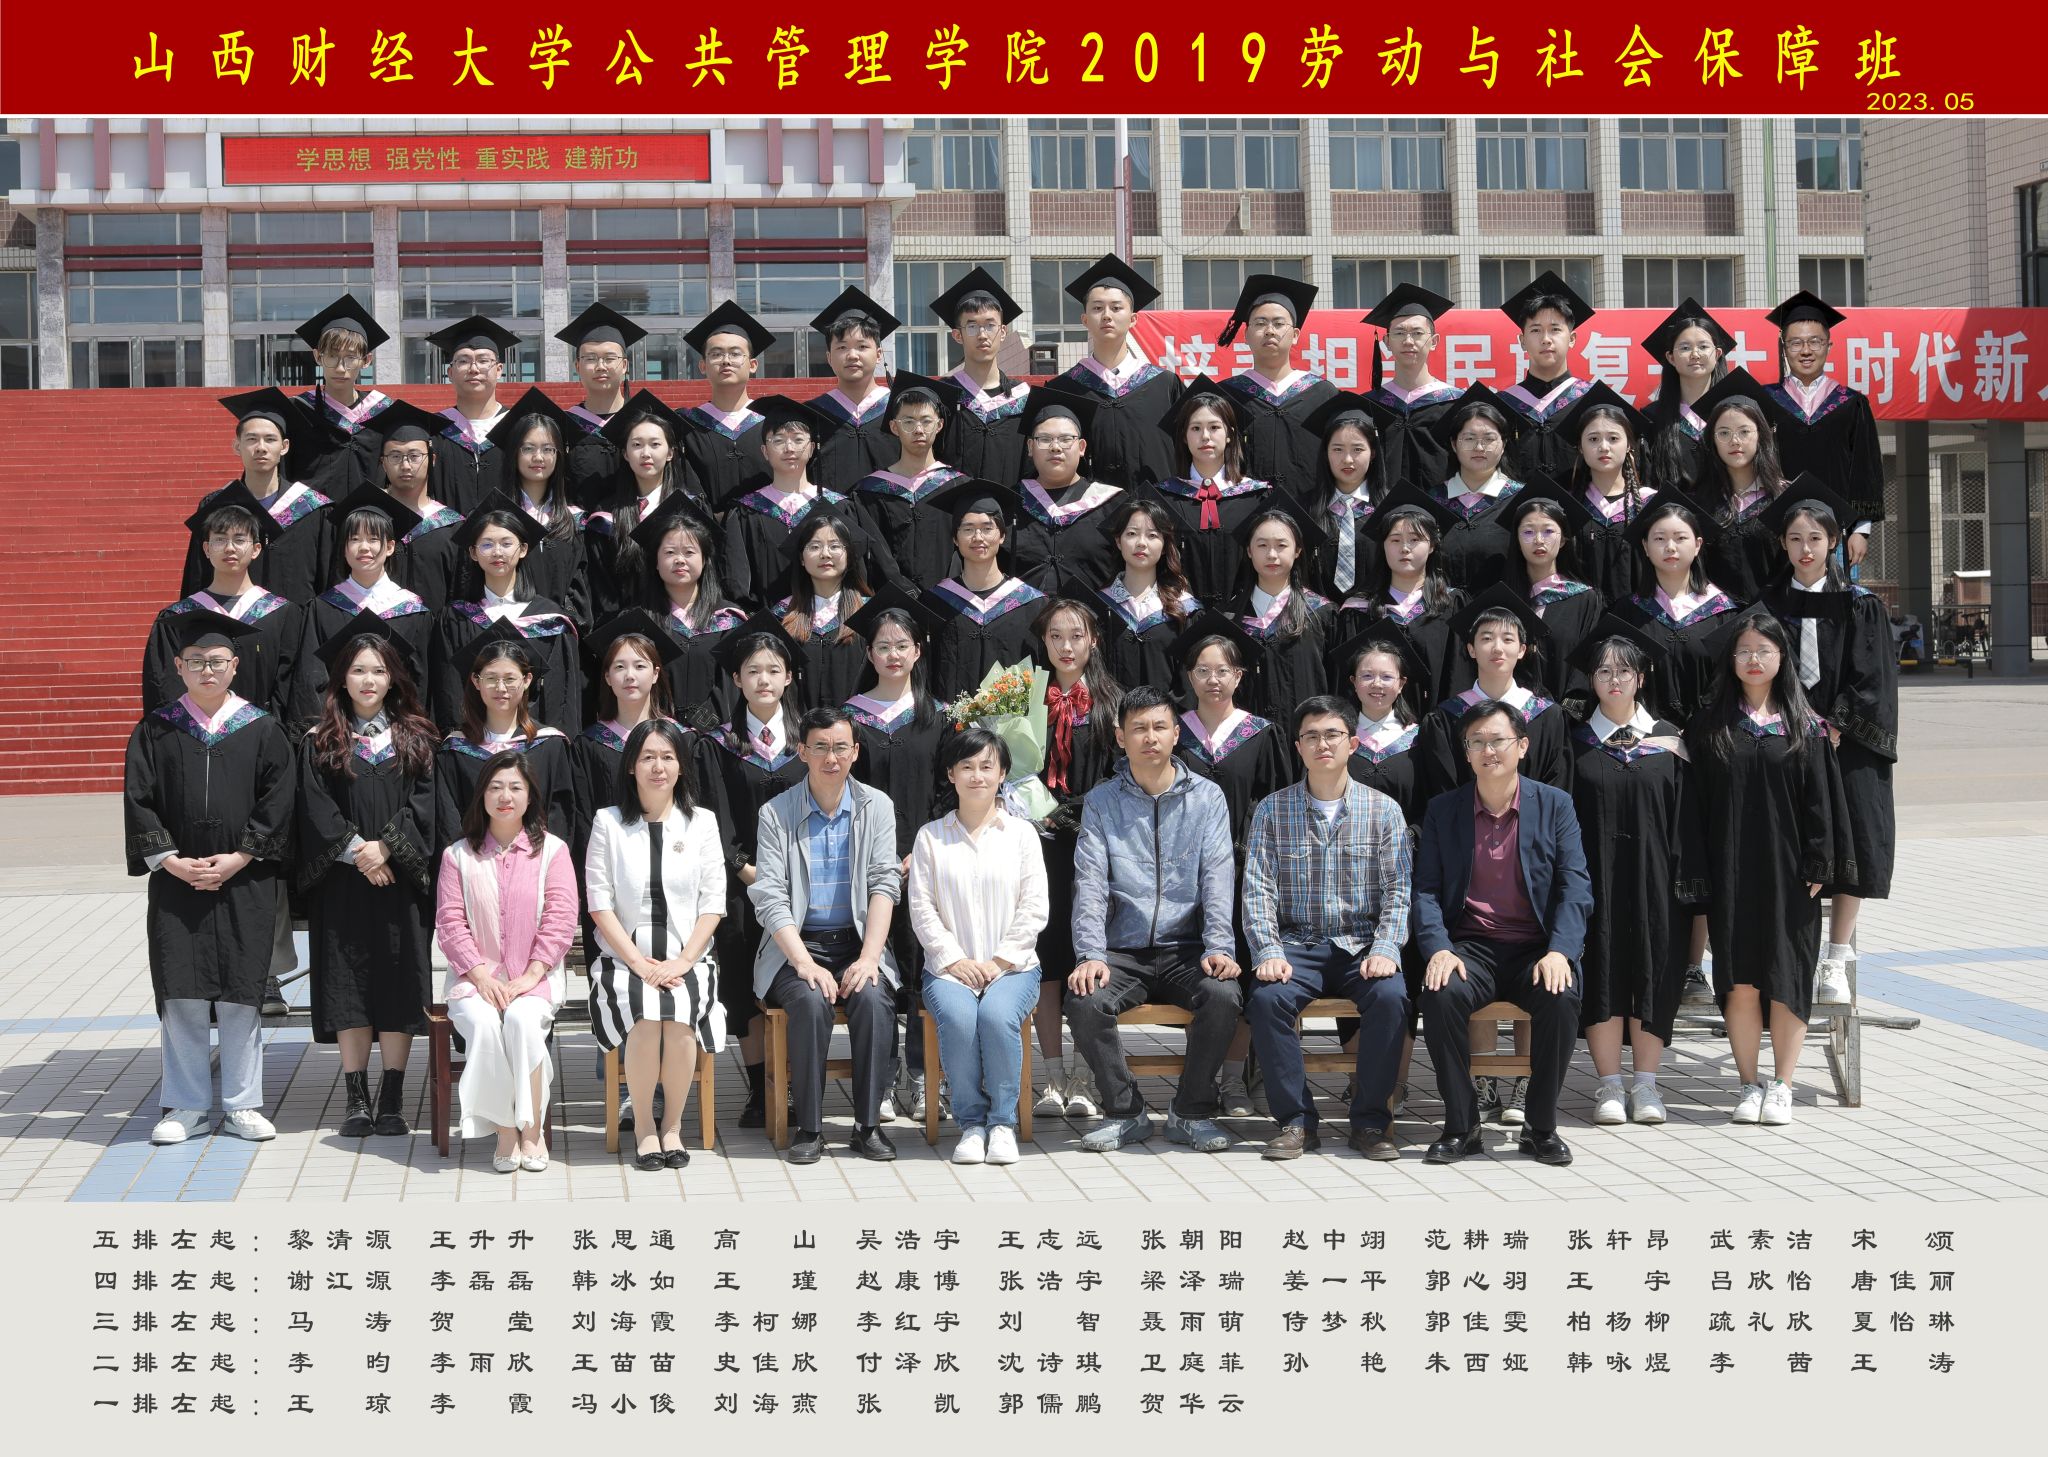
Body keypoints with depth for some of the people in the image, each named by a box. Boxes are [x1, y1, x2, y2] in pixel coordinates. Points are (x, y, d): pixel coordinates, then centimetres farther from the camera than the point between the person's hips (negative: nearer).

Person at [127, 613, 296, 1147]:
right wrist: (170, 860, -10)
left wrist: (238, 858, -11)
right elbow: (138, 802, 2)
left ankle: (241, 1105, 11)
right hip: (175, 882, 1)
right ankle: (188, 1107, 10)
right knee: (180, 994, 1)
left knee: (240, 993, 1)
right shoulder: (156, 730, 6)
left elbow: (277, 802, -1)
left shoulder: (261, 730, 3)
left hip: (245, 883, -1)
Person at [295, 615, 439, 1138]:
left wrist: (386, 846, -14)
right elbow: (316, 808, -2)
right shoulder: (321, 742, 6)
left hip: (401, 880, 0)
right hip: (341, 884, 0)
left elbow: (425, 801, -2)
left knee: (399, 983, -2)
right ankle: (356, 1099, 4)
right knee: (348, 985, -1)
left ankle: (392, 1099, 2)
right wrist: (355, 851, -13)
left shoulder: (415, 737, 7)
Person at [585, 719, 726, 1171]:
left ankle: (673, 1125, -13)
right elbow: (599, 903, 0)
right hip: (624, 959, -1)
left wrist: (681, 962, -9)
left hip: (686, 960, 1)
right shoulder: (608, 822, 6)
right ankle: (644, 1126, -14)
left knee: (680, 1013, -31)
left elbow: (713, 904, 4)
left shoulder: (702, 822, 9)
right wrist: (640, 963, -11)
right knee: (646, 1015, -32)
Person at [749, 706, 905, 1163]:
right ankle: (809, 1128, -21)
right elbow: (769, 898, -6)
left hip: (857, 941, 1)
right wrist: (806, 963, -19)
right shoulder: (776, 814, 1)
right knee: (811, 1001, -31)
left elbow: (884, 885, -2)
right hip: (795, 945, -1)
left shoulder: (876, 807, 6)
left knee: (873, 999, -29)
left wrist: (869, 957, -16)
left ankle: (868, 1125, -19)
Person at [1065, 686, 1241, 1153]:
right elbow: (1090, 884, -2)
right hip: (1122, 951, 0)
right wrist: (1090, 955, -17)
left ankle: (1192, 1113, -10)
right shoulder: (1101, 802, 7)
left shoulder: (1207, 798, 7)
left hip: (1186, 948, 0)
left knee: (1224, 996, -30)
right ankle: (1125, 1112, -8)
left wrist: (1219, 948, -17)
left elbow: (1218, 879, -1)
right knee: (1084, 1002, -29)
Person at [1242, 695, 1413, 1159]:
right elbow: (1257, 889, 0)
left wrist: (1385, 950, -15)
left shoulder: (1383, 810, 6)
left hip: (1362, 944, 0)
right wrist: (1268, 952, -15)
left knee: (1391, 996, -31)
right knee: (1267, 997, -30)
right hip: (1296, 943, 0)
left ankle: (1370, 1121, -16)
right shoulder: (1272, 810, 6)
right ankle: (1295, 1121, -17)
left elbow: (1397, 890, 2)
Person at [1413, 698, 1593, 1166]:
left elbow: (1575, 886, -2)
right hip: (1470, 947, 0)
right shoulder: (1443, 810, 8)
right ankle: (1460, 1126, -16)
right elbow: (1425, 889, 3)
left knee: (1561, 998, -32)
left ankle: (1541, 1127, -12)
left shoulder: (1555, 805, 5)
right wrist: (1438, 949, -16)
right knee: (1442, 994, -32)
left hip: (1538, 947, 0)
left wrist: (1560, 952, -19)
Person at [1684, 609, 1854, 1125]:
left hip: (1786, 870, -1)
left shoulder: (1804, 725, 3)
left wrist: (1818, 867, -5)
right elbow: (1696, 796, 5)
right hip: (1730, 872, 1)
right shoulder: (1710, 723, 6)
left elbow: (1819, 797, 1)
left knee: (1786, 977, 1)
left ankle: (1781, 1087, 8)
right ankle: (1749, 1085, 11)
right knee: (1739, 979, 2)